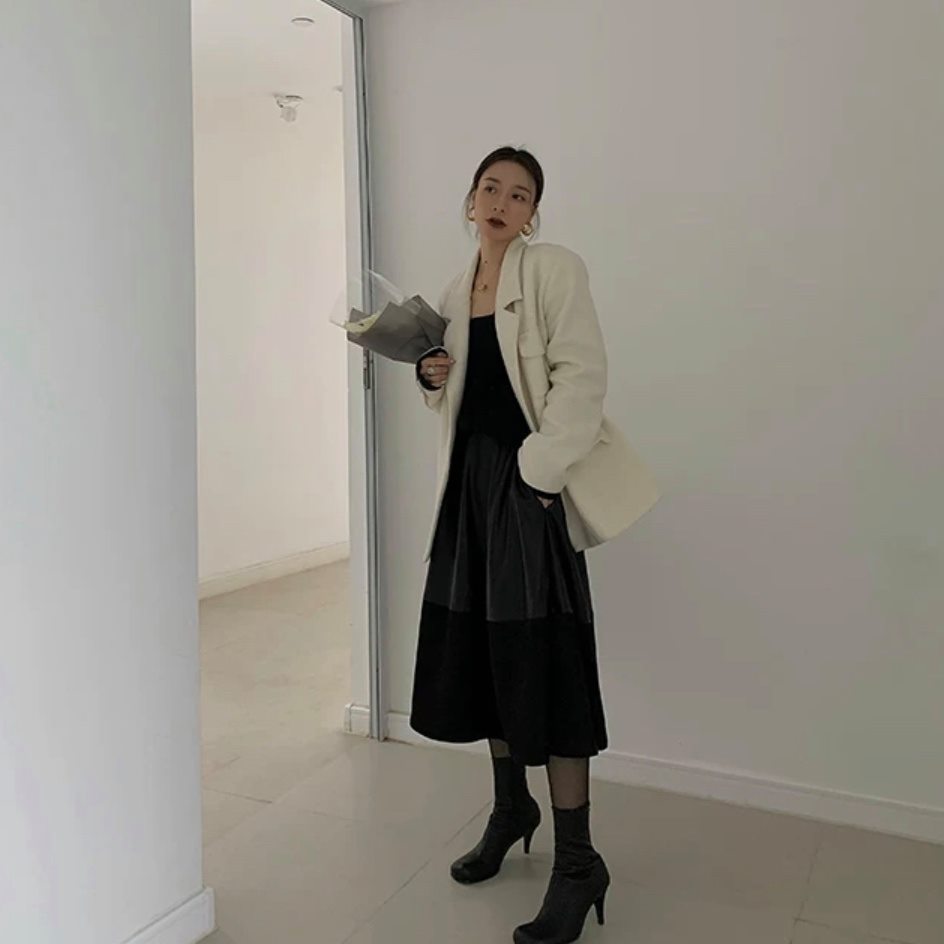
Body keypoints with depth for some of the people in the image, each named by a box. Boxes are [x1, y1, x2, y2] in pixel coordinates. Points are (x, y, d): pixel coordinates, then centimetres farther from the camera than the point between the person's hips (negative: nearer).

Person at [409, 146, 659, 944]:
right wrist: (431, 377, 1)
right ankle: (510, 807, 33)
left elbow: (582, 377, -14)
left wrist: (538, 472, -21)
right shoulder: (455, 294, 15)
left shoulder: (553, 269, -4)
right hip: (470, 480, 7)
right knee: (479, 647, 12)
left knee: (542, 659, -7)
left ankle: (578, 863, 6)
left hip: (531, 481, -7)